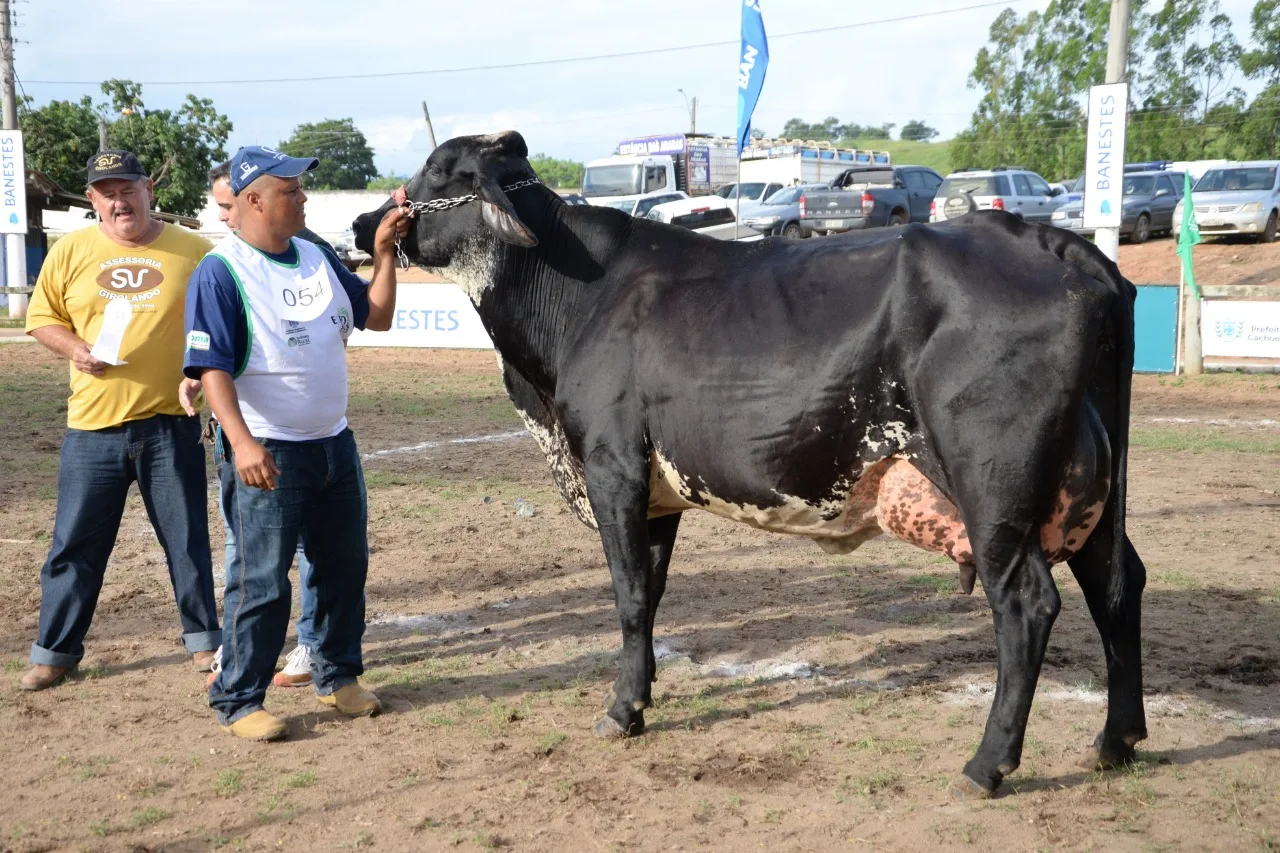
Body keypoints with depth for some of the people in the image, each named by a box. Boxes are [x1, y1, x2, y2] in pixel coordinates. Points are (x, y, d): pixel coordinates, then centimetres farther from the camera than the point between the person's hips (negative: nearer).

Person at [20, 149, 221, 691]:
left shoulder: (191, 251, 0)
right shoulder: (70, 251, 4)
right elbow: (41, 318, 9)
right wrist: (73, 348, -10)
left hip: (171, 424, -1)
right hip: (93, 425, 1)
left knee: (187, 539, 8)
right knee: (76, 543, 7)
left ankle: (203, 639, 24)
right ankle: (55, 650, 20)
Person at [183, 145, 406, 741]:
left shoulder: (317, 259, 8)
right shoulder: (219, 273, -14)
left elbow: (376, 316, 16)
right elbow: (211, 368, -20)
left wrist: (384, 252, 4)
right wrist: (242, 443, -31)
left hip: (334, 444, 7)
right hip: (266, 454, -7)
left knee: (345, 567, 16)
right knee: (262, 581, -3)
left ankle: (338, 676, 33)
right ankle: (237, 701, 10)